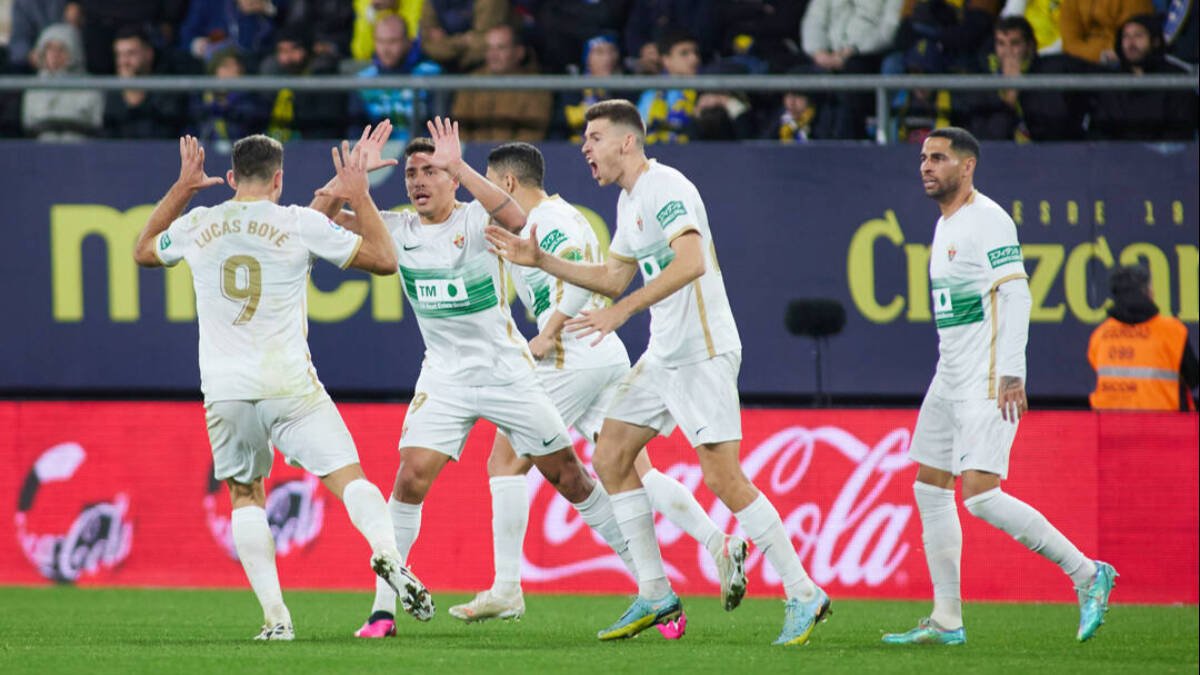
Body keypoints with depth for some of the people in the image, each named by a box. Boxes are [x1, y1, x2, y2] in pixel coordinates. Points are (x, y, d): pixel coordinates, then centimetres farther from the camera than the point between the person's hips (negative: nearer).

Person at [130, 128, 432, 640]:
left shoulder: (195, 226, 7)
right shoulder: (300, 224, -1)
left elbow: (144, 252, 30)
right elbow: (384, 259, 4)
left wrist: (182, 189, 34)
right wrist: (359, 196, 14)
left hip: (225, 390, 2)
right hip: (289, 385, -2)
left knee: (245, 496, 14)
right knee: (348, 477, -3)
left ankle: (275, 616, 2)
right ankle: (387, 553, -32)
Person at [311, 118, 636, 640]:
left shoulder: (475, 220, -12)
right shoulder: (398, 230, -1)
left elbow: (515, 220, -35)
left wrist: (460, 167, -42)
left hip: (507, 371, -3)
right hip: (444, 377, 3)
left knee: (569, 476, 2)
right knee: (411, 478, -13)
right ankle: (383, 608, -6)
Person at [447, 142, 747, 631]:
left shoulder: (544, 220, -10)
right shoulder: (562, 214, 21)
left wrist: (547, 336, -18)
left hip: (572, 360, -9)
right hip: (608, 356, 9)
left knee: (505, 461, -1)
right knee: (633, 472, 4)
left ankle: (506, 589, -2)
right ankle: (719, 544, -11)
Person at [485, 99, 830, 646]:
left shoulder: (665, 188, -15)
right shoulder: (629, 200, 16)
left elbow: (690, 262, -29)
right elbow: (614, 278, 26)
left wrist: (623, 311, -34)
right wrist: (540, 261, 21)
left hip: (703, 353, -10)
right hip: (664, 355, 10)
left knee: (723, 478, -13)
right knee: (609, 458, 7)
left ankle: (803, 596, -6)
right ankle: (655, 595, 12)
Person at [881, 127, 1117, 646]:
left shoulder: (987, 220, -12)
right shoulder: (946, 224, 17)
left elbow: (1015, 294, -20)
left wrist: (1010, 376, -26)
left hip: (988, 383, -10)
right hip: (950, 380, 10)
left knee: (980, 495, -18)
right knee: (929, 490, 9)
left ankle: (1087, 574, -10)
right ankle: (946, 622, 12)